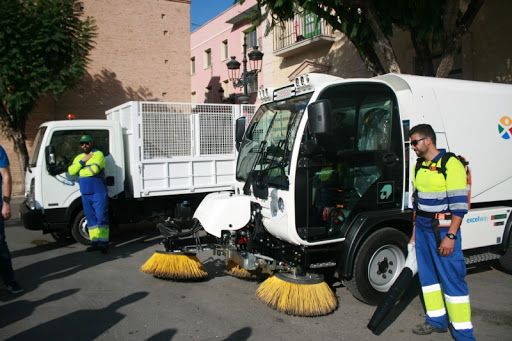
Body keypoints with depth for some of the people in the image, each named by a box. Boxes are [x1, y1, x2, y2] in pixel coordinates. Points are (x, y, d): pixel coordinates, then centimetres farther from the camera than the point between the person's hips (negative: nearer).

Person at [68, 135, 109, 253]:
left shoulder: (98, 154, -3)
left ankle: (103, 242, -6)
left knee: (101, 217, -7)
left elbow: (94, 169, -18)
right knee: (91, 219, 8)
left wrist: (80, 170, -3)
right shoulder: (78, 158, 19)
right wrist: (83, 161, -6)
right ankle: (95, 242, 14)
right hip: (85, 194, 7)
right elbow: (71, 171, 4)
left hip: (99, 192, -7)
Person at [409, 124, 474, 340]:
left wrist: (450, 236, -20)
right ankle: (437, 321, 26)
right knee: (427, 274, 12)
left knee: (452, 277, -4)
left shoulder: (451, 164, -13)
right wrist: (415, 230, 18)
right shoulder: (419, 166, 13)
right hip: (422, 227, 8)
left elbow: (459, 204, -17)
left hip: (444, 229, -8)